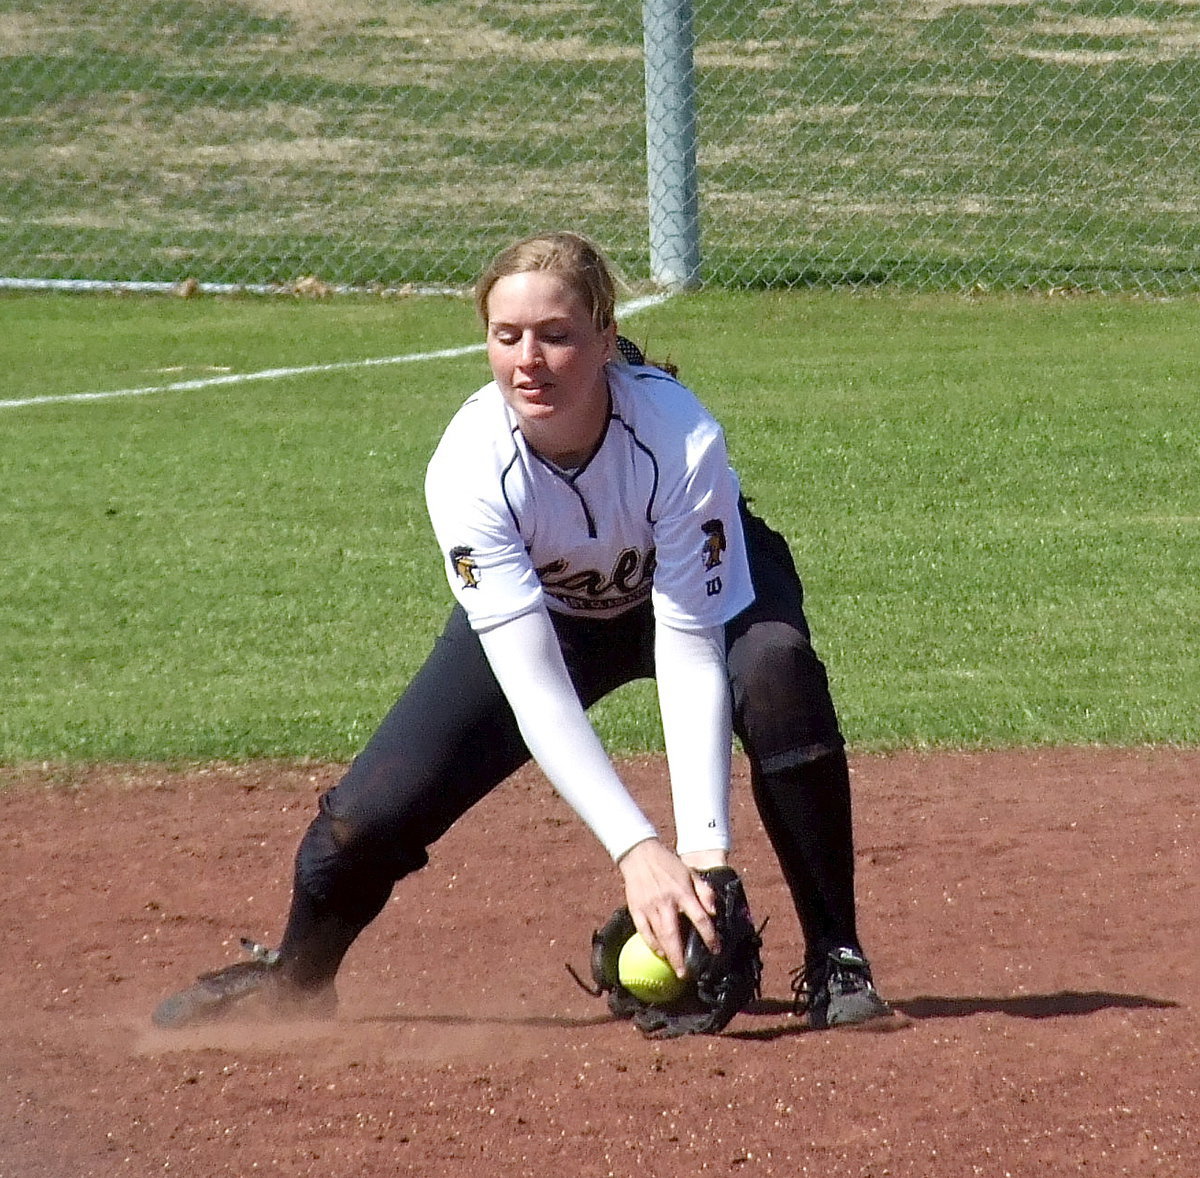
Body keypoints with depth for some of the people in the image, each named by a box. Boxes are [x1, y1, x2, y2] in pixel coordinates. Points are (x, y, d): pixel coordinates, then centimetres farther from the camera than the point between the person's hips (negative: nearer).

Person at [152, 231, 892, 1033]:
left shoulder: (679, 438, -36)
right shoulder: (469, 468, -33)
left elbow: (689, 651, -35)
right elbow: (533, 685, -39)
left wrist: (705, 849, -46)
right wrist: (637, 850, -50)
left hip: (696, 579, -1)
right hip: (543, 609, 1)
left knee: (776, 669, -35)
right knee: (375, 810, -11)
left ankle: (835, 960, -20)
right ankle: (297, 974, 23)